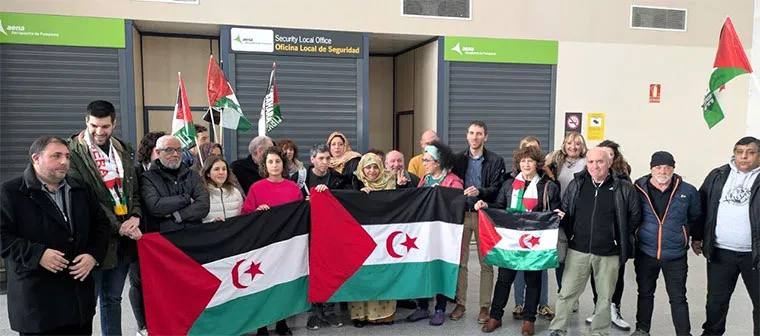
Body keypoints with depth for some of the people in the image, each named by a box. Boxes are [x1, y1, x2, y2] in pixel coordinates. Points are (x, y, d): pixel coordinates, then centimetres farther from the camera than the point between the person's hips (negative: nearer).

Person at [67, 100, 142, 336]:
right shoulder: (74, 153, -10)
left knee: (113, 299, 18)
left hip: (123, 239, 6)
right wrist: (118, 226, -17)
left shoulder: (123, 150, 10)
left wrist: (135, 217, -5)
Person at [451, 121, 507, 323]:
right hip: (462, 214, 2)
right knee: (460, 261, 7)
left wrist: (480, 191, -24)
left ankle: (485, 306, 13)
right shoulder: (458, 159, 9)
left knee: (486, 263, 3)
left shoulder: (495, 161, 1)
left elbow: (497, 188, -7)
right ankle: (460, 303, 18)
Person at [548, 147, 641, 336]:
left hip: (609, 253, -1)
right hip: (578, 250, 1)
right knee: (567, 292, 5)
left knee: (605, 296, 12)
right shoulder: (576, 185, 2)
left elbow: (635, 215, 6)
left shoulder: (623, 189, -4)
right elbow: (564, 211, 11)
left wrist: (620, 235, 6)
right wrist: (570, 234, 5)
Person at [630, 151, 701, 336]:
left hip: (675, 256, -1)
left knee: (678, 298, 5)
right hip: (645, 253, 1)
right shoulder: (638, 189, -7)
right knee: (645, 293, 16)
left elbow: (695, 217, 11)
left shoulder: (687, 191, -6)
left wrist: (688, 235, 12)